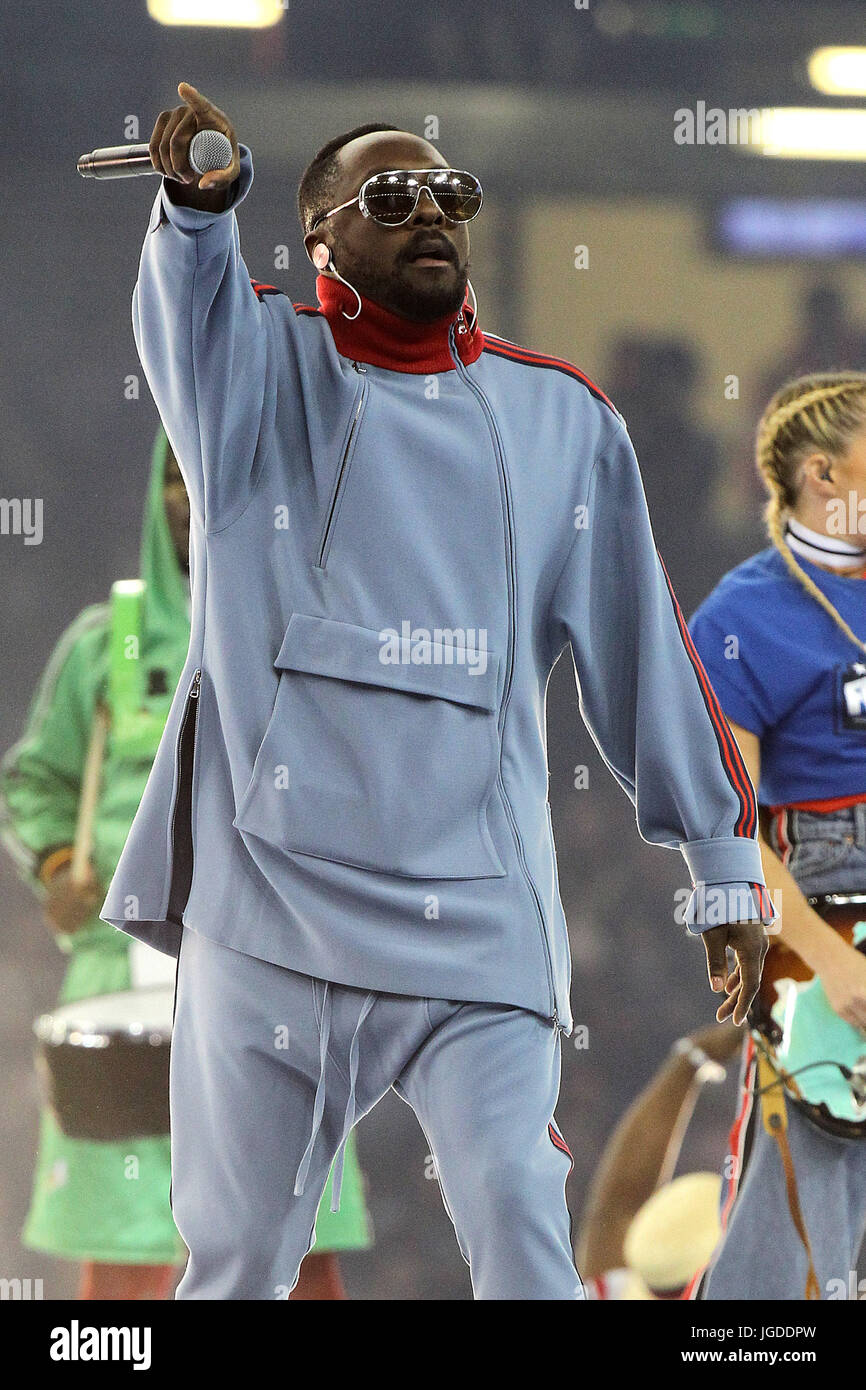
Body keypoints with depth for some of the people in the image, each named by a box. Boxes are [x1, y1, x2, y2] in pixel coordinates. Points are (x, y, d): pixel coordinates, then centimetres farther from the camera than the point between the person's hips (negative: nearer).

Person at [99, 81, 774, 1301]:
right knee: (237, 1254, 8)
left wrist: (727, 868, 14)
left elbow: (644, 646, 15)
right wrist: (200, 198, -42)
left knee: (520, 1224, -15)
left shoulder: (562, 418, 11)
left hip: (474, 912, 0)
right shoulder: (257, 373, 6)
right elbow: (190, 299, -18)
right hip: (269, 888, 0)